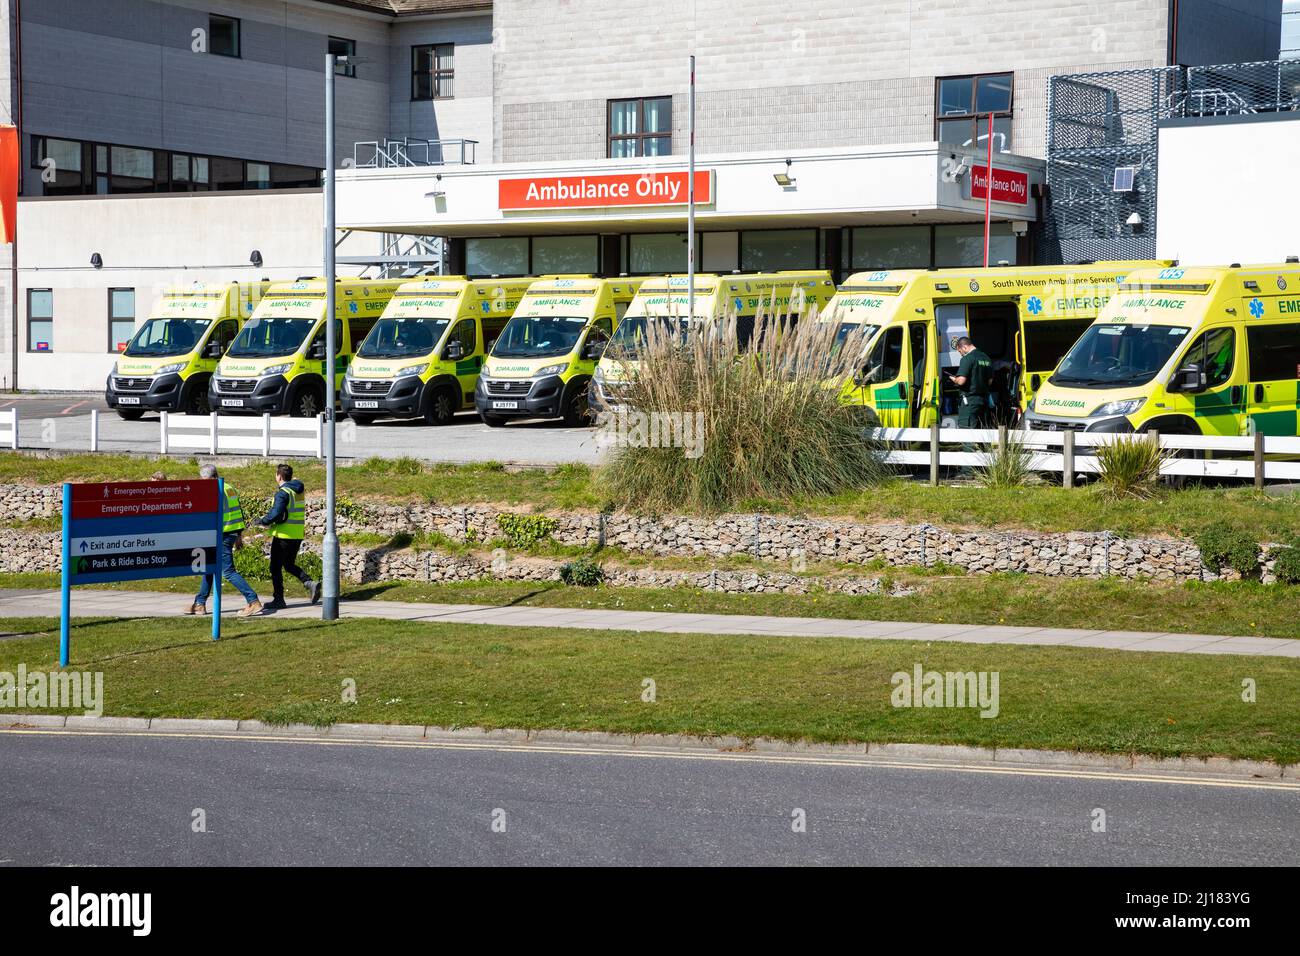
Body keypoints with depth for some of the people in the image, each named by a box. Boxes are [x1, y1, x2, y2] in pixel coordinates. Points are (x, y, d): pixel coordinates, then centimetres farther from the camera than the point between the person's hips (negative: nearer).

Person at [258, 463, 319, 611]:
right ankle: (309, 583, -2)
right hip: (298, 535, 8)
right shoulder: (299, 491, 11)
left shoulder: (283, 493, -16)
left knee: (276, 567, 4)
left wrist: (263, 521, -6)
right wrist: (268, 519, 15)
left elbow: (276, 514, -25)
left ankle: (278, 599, 5)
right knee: (289, 565, 19)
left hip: (284, 535, -8)